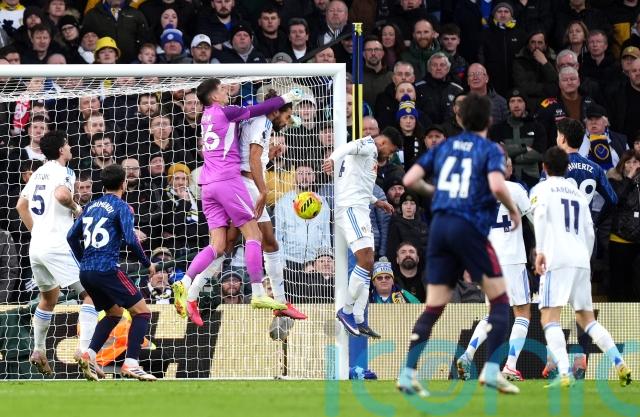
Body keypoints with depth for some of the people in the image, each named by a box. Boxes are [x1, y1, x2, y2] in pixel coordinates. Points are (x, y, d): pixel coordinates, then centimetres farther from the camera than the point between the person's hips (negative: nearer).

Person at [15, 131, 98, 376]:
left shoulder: (39, 173, 16)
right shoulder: (63, 172, -7)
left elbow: (21, 205, 22)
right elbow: (61, 194, -28)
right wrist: (76, 207, -9)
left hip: (36, 246, 8)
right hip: (58, 245, -8)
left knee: (48, 299, 26)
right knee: (90, 293, -7)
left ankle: (38, 351, 30)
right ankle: (85, 349, -21)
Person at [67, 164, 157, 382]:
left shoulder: (91, 206, 16)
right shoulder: (121, 207, -3)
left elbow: (72, 236, 19)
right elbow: (130, 240, -14)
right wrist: (148, 264, -1)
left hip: (86, 272, 8)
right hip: (107, 270, -8)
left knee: (114, 313, 25)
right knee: (142, 312, -1)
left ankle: (89, 355, 10)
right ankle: (131, 364, -13)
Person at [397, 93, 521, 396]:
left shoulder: (444, 147, 13)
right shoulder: (490, 150, 0)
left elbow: (410, 180, 7)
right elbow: (497, 186, -18)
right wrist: (514, 211, -1)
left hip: (439, 226, 5)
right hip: (470, 228, -5)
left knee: (433, 307, 7)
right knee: (500, 300, 5)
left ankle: (407, 373, -2)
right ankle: (491, 370, -7)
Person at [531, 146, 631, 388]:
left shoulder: (542, 189, 6)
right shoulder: (578, 194, 22)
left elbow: (540, 216, -13)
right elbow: (590, 233, 21)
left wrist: (539, 251, -17)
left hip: (557, 260, -6)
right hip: (581, 260, 6)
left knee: (549, 318, -11)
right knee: (586, 318, 16)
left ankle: (564, 374, -28)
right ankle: (619, 364, 4)